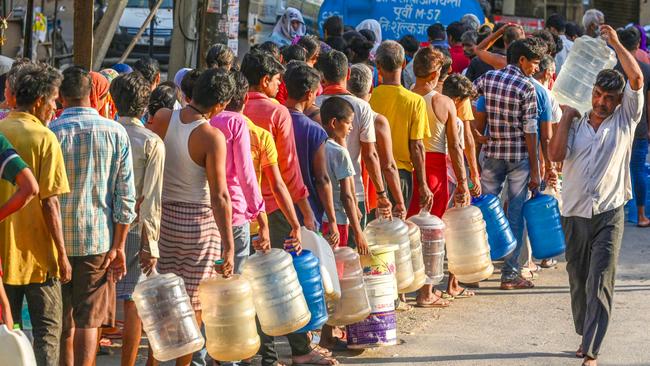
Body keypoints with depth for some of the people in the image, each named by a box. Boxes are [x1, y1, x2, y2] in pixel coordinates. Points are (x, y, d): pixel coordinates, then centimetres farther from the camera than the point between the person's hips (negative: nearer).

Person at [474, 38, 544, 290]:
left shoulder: (487, 78, 2)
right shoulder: (526, 87, -11)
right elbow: (530, 131, -11)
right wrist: (535, 169, -6)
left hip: (492, 154, 4)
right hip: (519, 156, -4)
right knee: (515, 214, 2)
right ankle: (510, 274, 4)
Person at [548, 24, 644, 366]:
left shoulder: (624, 119, 2)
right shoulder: (576, 124, 8)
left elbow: (637, 78, -10)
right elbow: (556, 154, -7)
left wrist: (615, 42, -7)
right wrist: (567, 116, -4)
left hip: (608, 213, -3)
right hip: (574, 213, 3)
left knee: (600, 283, -10)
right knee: (578, 280, 13)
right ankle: (587, 338, 29)